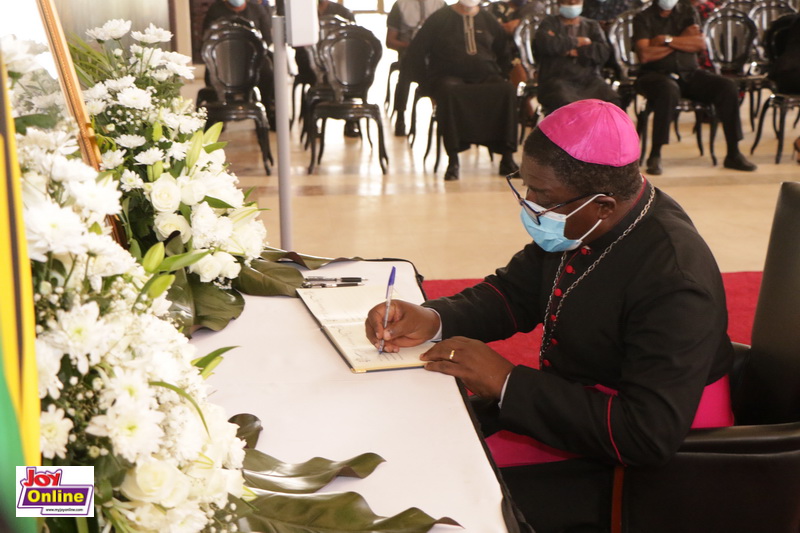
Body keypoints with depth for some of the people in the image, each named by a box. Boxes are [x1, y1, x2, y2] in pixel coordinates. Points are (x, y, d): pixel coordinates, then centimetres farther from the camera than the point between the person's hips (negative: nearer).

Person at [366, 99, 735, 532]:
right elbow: (515, 291, 8)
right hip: (561, 404, 8)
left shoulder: (675, 281, -30)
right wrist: (433, 319, -11)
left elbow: (650, 435, -31)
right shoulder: (578, 224, -6)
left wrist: (507, 383, -28)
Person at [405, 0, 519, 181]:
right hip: (449, 77, -3)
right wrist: (426, 81, -3)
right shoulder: (440, 18, 8)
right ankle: (453, 160, -38)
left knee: (508, 91, -30)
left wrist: (502, 76, 8)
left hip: (485, 77, 3)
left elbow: (504, 53, 26)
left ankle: (507, 158, -30)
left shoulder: (488, 20, 18)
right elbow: (415, 52, 6)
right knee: (448, 92, -40)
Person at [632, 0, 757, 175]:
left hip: (689, 73, 4)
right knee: (669, 90, -39)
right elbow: (644, 55, -14)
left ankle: (733, 154, -12)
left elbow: (700, 43, -2)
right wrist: (682, 40, -7)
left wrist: (667, 40, -11)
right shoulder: (644, 18, 2)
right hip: (657, 74, -4)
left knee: (728, 87, -18)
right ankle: (655, 155, -29)